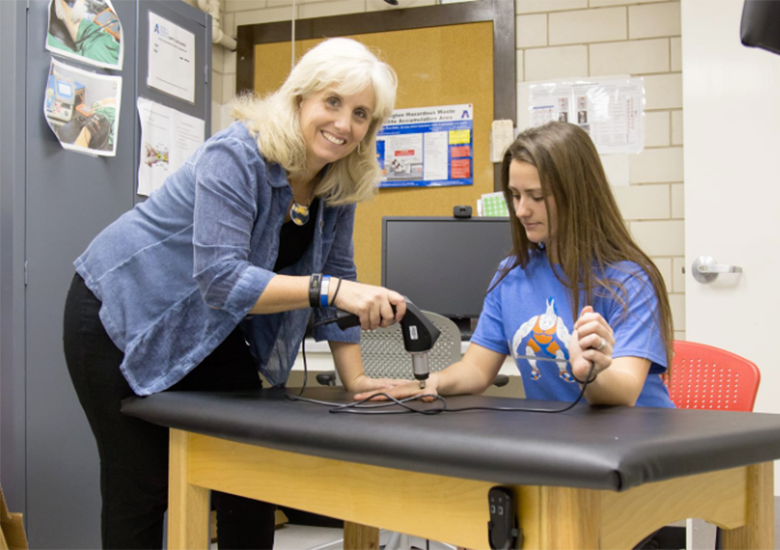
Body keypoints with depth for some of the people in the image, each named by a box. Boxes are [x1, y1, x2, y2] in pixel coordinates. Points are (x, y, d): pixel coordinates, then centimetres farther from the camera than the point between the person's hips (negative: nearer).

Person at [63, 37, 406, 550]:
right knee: (142, 489, -2)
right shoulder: (235, 158, -28)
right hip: (121, 315, -7)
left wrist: (355, 378, -7)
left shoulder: (338, 184, -6)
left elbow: (335, 277, 0)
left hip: (209, 330, 7)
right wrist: (328, 290, -45)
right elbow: (221, 279, -37)